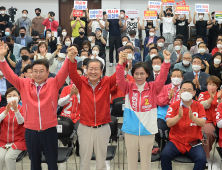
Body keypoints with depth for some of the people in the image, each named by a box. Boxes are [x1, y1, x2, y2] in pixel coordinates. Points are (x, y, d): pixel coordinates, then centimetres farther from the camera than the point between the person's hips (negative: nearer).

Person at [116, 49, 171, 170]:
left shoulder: (153, 88, -2)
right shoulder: (128, 87, -2)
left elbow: (162, 78, -15)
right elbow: (120, 79, -17)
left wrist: (166, 62, -29)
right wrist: (121, 63, -32)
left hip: (148, 130, 0)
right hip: (130, 130, 1)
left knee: (146, 160, 13)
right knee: (131, 160, 14)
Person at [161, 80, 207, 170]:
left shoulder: (199, 106, 5)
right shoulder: (173, 106, 1)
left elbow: (203, 123, -7)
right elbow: (168, 123, -9)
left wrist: (192, 117, -26)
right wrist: (179, 116, -27)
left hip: (193, 142, 1)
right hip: (176, 141, 0)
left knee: (202, 159, -26)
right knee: (165, 155, -27)